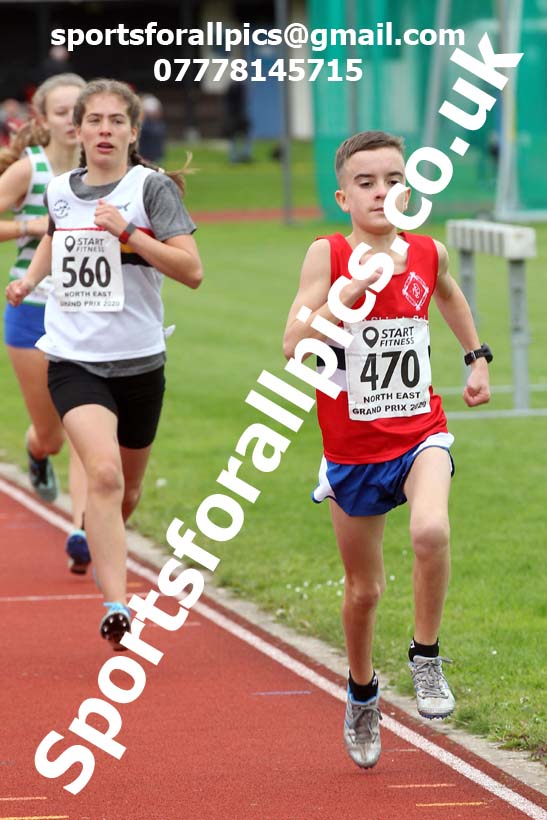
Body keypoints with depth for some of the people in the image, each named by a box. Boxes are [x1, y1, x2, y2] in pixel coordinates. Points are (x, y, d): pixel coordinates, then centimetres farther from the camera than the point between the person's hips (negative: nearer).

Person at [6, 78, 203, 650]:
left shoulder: (151, 187, -6)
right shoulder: (60, 190, 5)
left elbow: (192, 271, -14)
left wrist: (130, 234, -21)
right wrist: (31, 276, 22)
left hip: (139, 361, 0)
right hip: (74, 361, 0)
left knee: (126, 491, 17)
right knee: (103, 472, -23)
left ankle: (97, 543, 52)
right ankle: (116, 606, -28)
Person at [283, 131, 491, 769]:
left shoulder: (427, 253, -2)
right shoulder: (328, 255, -11)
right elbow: (293, 348, -21)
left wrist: (476, 356, 22)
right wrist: (346, 295, -29)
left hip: (420, 434, 1)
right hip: (353, 447, -1)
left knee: (431, 530, -30)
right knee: (363, 588, 12)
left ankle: (426, 657, -9)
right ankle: (361, 692, 39)